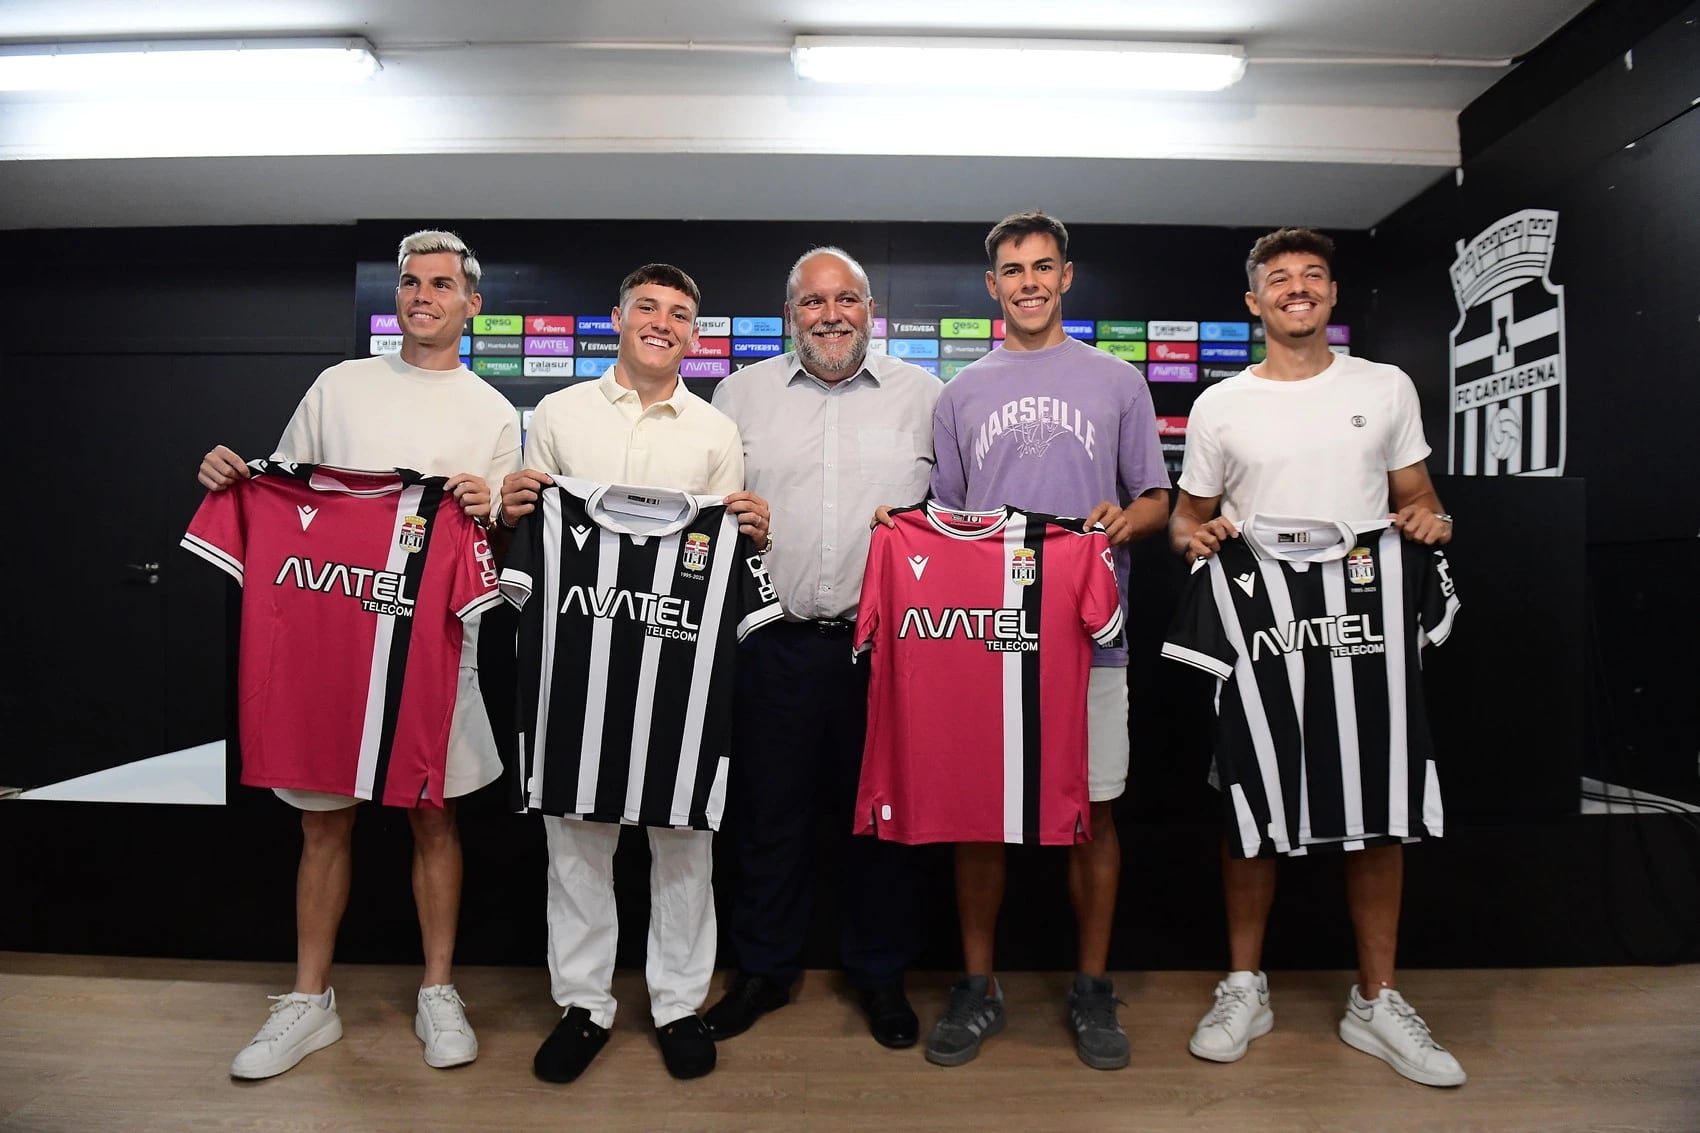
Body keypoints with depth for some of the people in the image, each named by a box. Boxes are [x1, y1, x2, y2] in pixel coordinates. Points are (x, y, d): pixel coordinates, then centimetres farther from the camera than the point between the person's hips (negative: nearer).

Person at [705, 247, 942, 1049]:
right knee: (770, 812, 10)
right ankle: (763, 970, 30)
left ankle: (880, 974, 30)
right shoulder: (743, 393, 10)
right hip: (777, 642, 1)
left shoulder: (924, 394, 8)